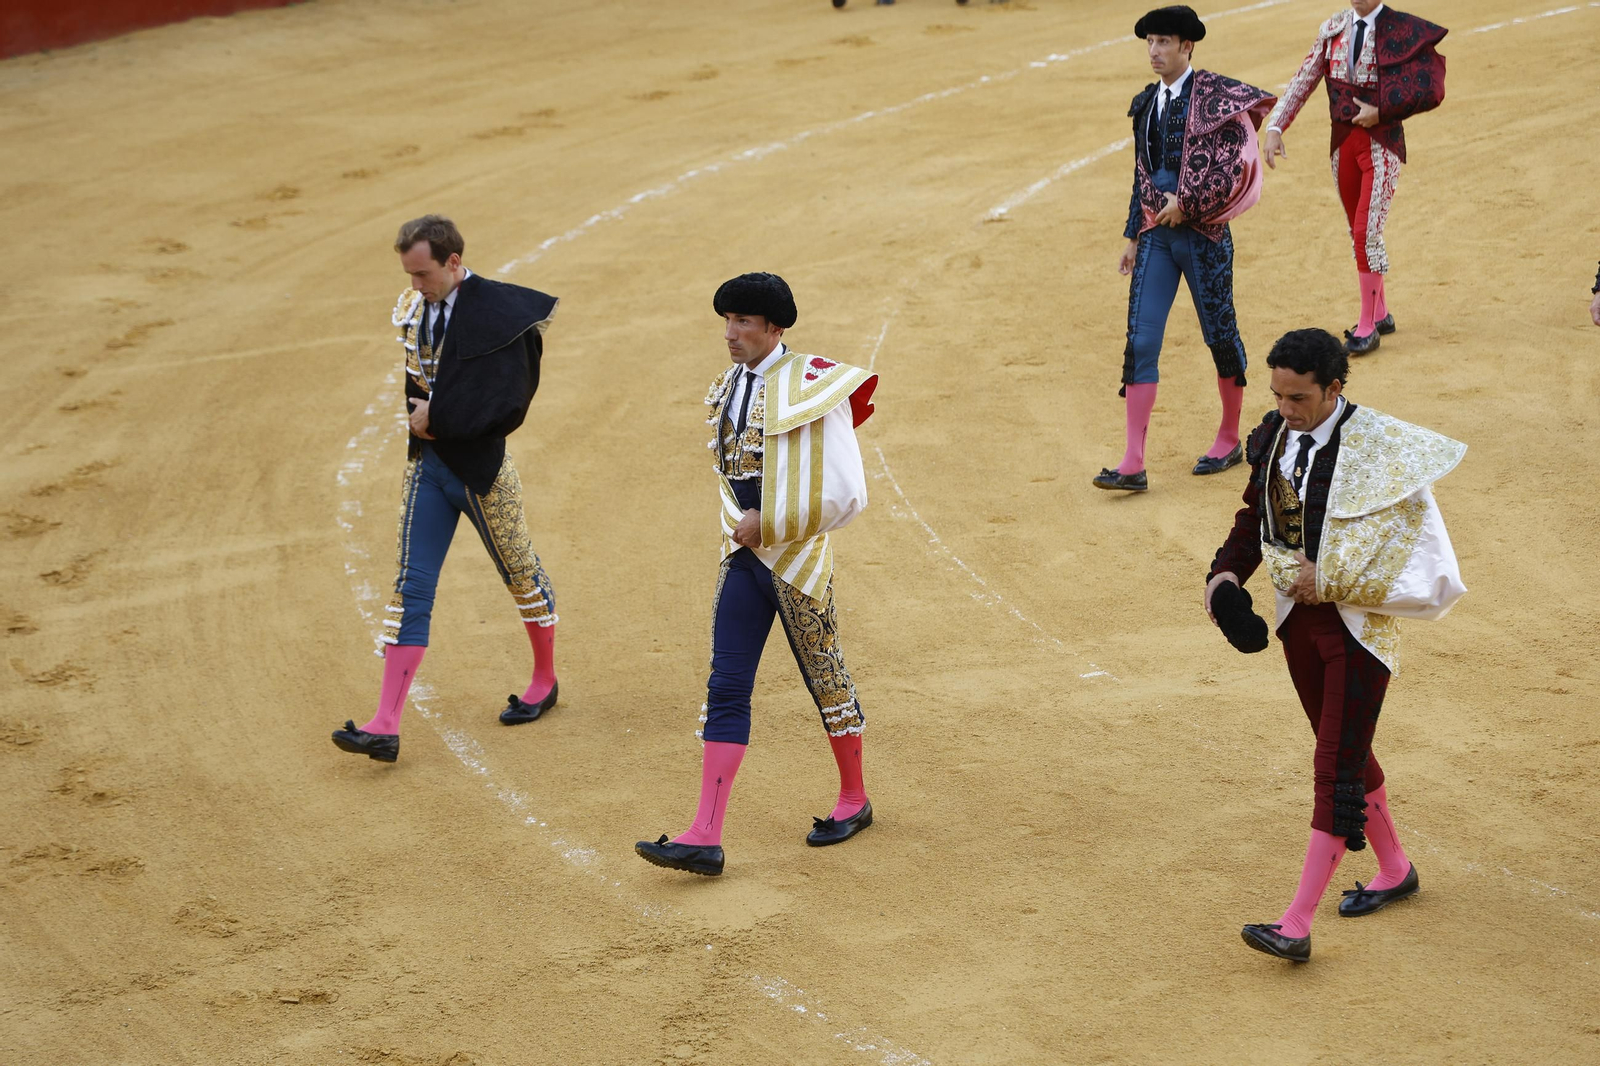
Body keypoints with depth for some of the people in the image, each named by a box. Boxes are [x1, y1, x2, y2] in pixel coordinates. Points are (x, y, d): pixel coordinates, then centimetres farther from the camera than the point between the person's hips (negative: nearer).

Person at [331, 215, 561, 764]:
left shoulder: (498, 314, -19)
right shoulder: (412, 307, 2)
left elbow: (508, 405, -24)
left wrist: (438, 420, -19)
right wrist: (420, 415, -1)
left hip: (481, 467, -6)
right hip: (427, 461, 6)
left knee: (520, 573, 13)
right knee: (411, 588, -1)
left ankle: (545, 680, 38)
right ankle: (386, 726, -5)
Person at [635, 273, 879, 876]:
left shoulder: (810, 387, -15)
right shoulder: (728, 389, 8)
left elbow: (843, 494, -18)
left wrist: (768, 525, -15)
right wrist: (741, 530, 7)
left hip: (796, 557, -6)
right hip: (743, 558, 6)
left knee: (825, 679, 9)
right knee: (726, 689, 0)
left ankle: (853, 800, 31)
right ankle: (705, 838, -4)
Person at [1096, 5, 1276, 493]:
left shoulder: (1215, 95, -9)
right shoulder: (1147, 103, 11)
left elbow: (1233, 164, -16)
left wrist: (1186, 202, -18)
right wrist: (1134, 237, 16)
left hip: (1202, 232, -5)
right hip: (1157, 234, 5)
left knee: (1220, 334, 8)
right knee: (1140, 342, -5)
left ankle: (1229, 440, 28)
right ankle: (1133, 464, -7)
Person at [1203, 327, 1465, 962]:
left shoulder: (1380, 451, -20)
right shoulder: (1274, 438, 0)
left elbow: (1409, 552, -19)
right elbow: (1257, 515, 14)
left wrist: (1326, 582, -19)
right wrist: (1226, 574, -2)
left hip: (1359, 623, -7)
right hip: (1300, 617, 7)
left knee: (1337, 770, -6)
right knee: (1345, 751, 20)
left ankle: (1296, 926, -8)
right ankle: (1394, 870, 41)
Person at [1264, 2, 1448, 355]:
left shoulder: (1404, 31, -10)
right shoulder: (1332, 29, 4)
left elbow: (1431, 90, -13)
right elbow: (1303, 83, 3)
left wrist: (1381, 112, -17)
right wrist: (1275, 127, -7)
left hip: (1382, 144, -5)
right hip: (1343, 141, 5)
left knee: (1368, 232, -9)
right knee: (1360, 233, 14)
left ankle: (1367, 327, 2)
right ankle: (1380, 314, 29)